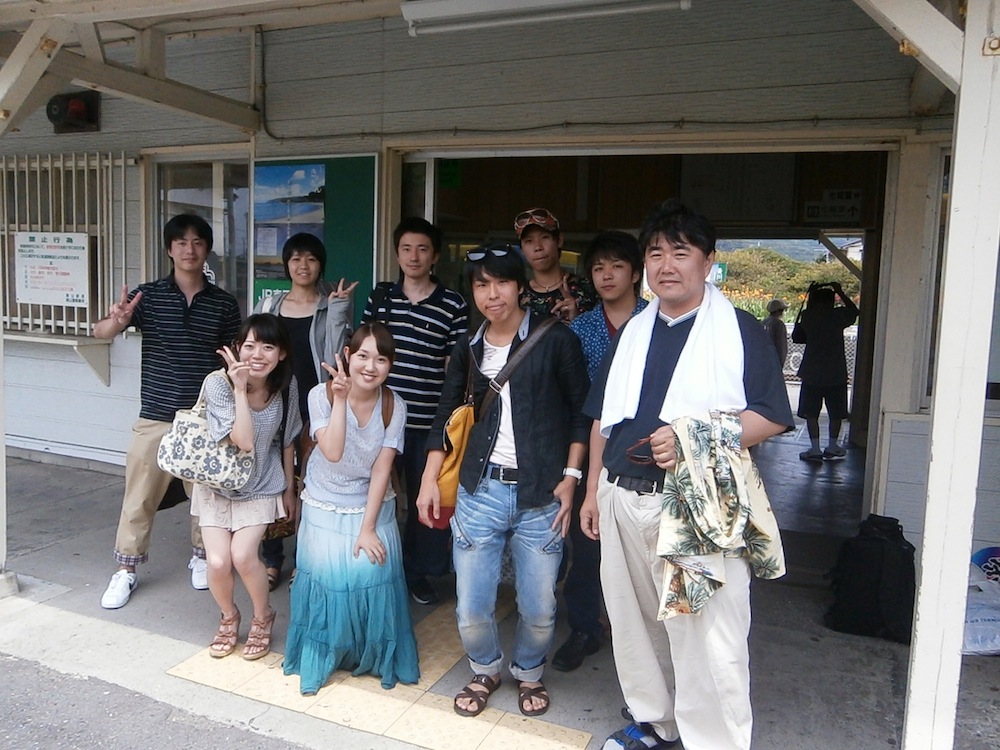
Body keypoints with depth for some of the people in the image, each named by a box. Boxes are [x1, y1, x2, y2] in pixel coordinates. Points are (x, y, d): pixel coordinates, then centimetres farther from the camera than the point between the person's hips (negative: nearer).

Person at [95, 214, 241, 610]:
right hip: (156, 417, -1)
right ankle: (126, 569, 22)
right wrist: (117, 320, -35)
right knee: (139, 497, 6)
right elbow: (100, 331, -12)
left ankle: (201, 556, 34)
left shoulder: (224, 303, 0)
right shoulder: (147, 295, -3)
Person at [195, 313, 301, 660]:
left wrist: (289, 489, 8)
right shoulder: (218, 383, -22)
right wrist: (240, 388, -34)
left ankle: (263, 617, 15)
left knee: (242, 556, -16)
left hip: (261, 486, 1)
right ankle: (229, 617, 24)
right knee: (218, 562, -10)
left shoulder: (286, 386, -12)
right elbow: (243, 441, -30)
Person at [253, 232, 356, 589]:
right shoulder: (269, 305, 11)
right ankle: (272, 559, 19)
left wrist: (337, 310, -14)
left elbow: (334, 355, -8)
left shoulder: (332, 306, 3)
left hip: (314, 405, -2)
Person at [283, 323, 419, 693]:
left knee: (372, 574, -11)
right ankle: (321, 657, 18)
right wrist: (340, 398, -31)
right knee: (328, 575, -8)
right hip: (325, 510, 0)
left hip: (373, 508, 1)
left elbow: (382, 469, -11)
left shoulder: (394, 406, -10)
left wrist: (368, 529, -14)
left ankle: (375, 656, 14)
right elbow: (332, 452, -25)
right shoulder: (322, 395, -14)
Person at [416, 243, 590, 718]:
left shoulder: (556, 341, -3)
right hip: (480, 491, 3)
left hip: (540, 495, -2)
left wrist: (570, 476, -5)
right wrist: (429, 480, 8)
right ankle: (485, 670, 37)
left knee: (539, 610, 6)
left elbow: (581, 411, 1)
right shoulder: (468, 348, 9)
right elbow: (446, 416, 15)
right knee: (471, 611, 5)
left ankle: (528, 673, 38)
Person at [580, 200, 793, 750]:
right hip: (623, 500, 6)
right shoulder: (633, 332, 14)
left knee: (706, 640, -3)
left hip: (699, 509, -6)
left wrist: (693, 438, -21)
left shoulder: (739, 329, -3)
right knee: (635, 621, 18)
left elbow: (773, 416, -8)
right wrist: (593, 491, 15)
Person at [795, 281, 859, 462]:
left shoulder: (808, 317, -2)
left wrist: (811, 294, 25)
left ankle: (815, 448, 0)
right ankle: (832, 447, 19)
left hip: (811, 374, 0)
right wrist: (840, 292, 21)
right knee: (836, 413, 13)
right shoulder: (838, 315, -5)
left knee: (811, 413, 5)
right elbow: (854, 310, 15)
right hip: (836, 373, 0)